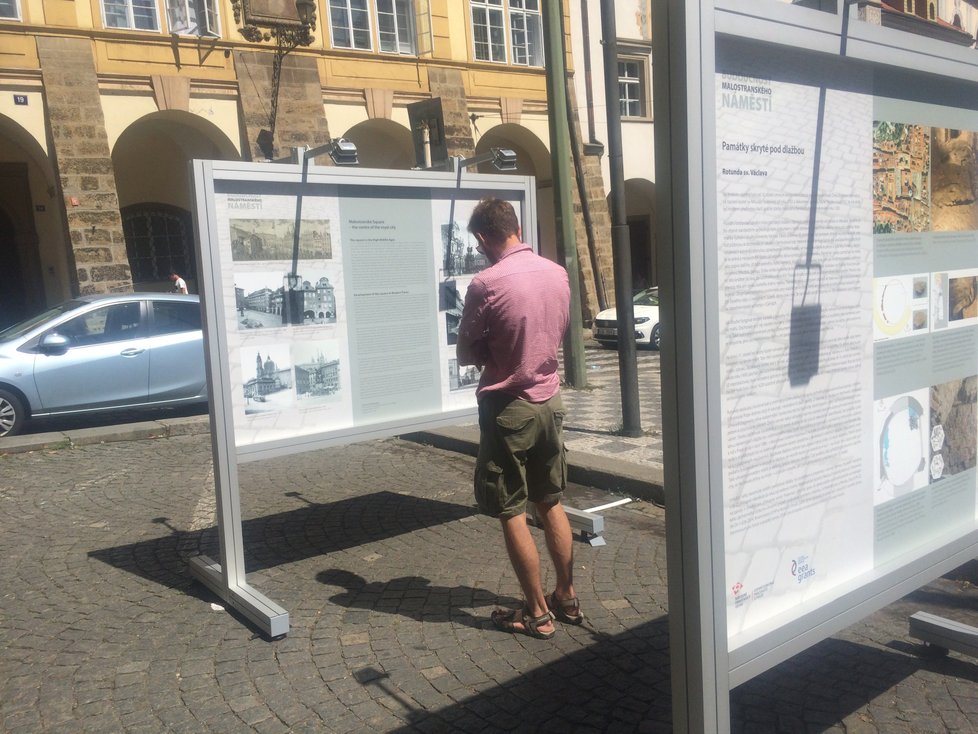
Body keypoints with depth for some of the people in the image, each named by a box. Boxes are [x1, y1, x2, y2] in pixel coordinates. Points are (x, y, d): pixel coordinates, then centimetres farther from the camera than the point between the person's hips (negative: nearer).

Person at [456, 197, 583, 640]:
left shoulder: (486, 284, -19)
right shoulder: (558, 273, 1)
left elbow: (465, 355, -9)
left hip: (507, 407, -6)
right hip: (550, 400, 7)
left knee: (511, 513, 6)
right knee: (551, 504, 18)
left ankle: (537, 612, 16)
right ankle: (566, 597, 29)